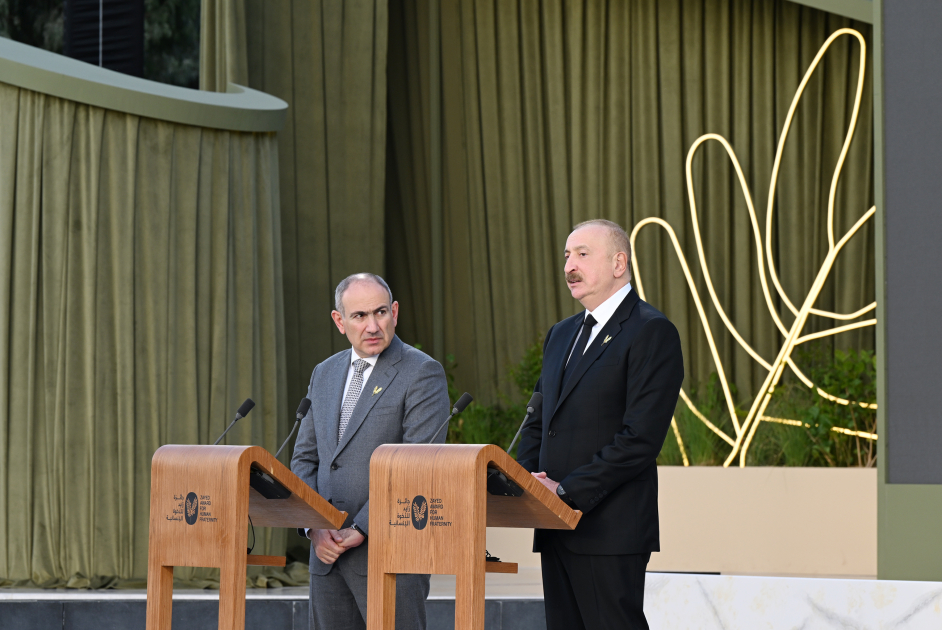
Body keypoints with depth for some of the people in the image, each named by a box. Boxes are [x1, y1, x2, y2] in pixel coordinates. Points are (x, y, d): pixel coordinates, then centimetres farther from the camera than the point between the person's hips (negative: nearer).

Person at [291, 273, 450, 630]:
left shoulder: (422, 373, -5)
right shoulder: (324, 374, 16)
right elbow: (304, 460, 16)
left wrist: (362, 530, -16)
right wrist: (314, 527, -1)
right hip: (327, 552, 6)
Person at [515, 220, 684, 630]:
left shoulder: (651, 333, -8)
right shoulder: (561, 335, 20)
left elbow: (640, 439, -16)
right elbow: (538, 423, 23)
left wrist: (567, 490, -17)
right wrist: (522, 479, 2)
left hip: (610, 532, -8)